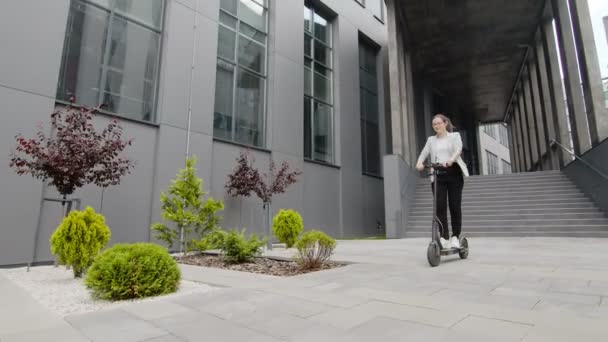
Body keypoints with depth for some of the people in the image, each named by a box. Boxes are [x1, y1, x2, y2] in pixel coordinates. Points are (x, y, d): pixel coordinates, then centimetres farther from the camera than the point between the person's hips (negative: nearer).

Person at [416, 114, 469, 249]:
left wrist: (451, 159, -32)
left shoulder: (454, 136, 10)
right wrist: (419, 163, -19)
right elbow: (424, 153, 5)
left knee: (455, 206, 0)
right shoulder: (431, 140, 17)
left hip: (453, 173, -1)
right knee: (440, 206, -8)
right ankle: (444, 237, -6)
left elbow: (458, 149, -9)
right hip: (437, 175, 2)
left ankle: (455, 236, 11)